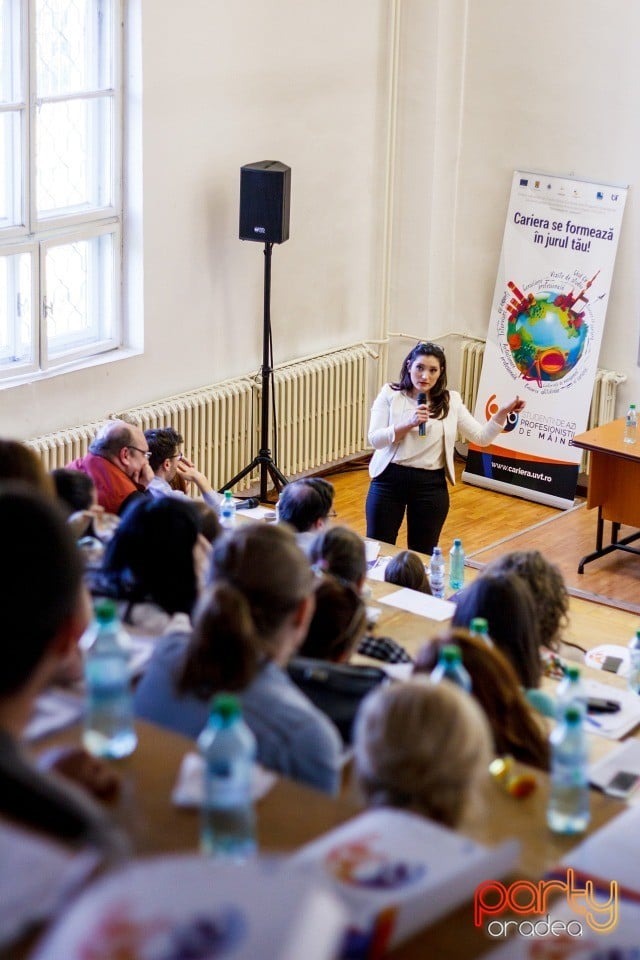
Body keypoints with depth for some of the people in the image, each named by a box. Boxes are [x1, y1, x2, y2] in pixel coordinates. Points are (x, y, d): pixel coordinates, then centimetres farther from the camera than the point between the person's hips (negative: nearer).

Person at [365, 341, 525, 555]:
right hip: (389, 480, -1)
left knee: (422, 555, 11)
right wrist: (409, 423, -23)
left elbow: (481, 437, 1)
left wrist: (503, 413, -14)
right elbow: (374, 439, -11)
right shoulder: (390, 394, -3)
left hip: (431, 485, 1)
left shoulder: (451, 401, 2)